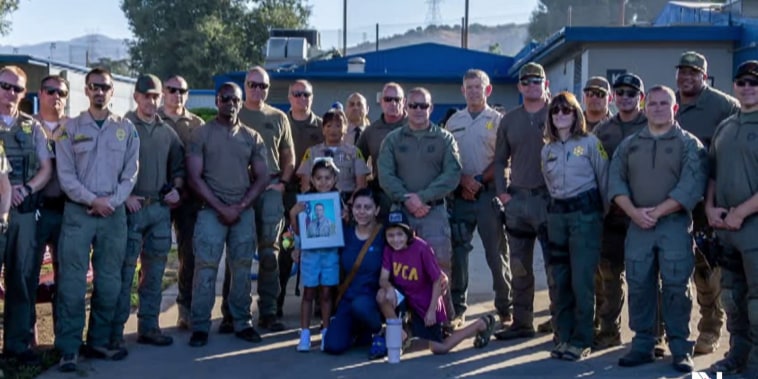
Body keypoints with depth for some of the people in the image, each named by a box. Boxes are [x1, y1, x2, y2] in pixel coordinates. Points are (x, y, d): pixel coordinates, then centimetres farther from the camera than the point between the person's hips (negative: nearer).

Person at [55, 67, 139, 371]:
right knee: (72, 282, -5)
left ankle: (100, 341, 17)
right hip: (78, 212, -2)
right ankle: (68, 348, -1)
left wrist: (111, 202, -9)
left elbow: (130, 173, 5)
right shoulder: (70, 128, 4)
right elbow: (65, 174, -2)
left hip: (114, 212, 2)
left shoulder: (126, 129, 9)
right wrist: (92, 200, -13)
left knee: (109, 281, 7)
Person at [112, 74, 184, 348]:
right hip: (131, 207, -5)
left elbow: (178, 167, 21)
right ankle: (116, 330, 4)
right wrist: (125, 196, -12)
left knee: (154, 271, 9)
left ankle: (148, 327, 19)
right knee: (125, 270, -4)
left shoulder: (167, 132, 13)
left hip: (160, 208, 5)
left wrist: (176, 188, 4)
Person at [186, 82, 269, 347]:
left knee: (242, 269, 5)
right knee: (206, 268, -6)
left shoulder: (252, 137, 10)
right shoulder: (202, 134, 2)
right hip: (211, 210, -2)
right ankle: (200, 326, 1)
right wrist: (221, 207, -10)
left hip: (244, 212, 3)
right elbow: (194, 177, -4)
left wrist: (240, 207, -5)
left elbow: (261, 178, 8)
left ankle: (242, 323, 14)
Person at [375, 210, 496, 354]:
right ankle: (401, 336, -4)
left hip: (426, 302, -4)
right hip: (405, 296, 4)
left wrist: (432, 310, -17)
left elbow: (438, 280, -18)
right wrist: (388, 287, -35)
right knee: (382, 295, -28)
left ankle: (482, 324, 18)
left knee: (439, 348, -1)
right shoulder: (389, 249, -10)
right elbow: (383, 279, -11)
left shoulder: (422, 248, -24)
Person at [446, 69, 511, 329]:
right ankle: (457, 310, 10)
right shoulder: (454, 121, 13)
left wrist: (480, 180, -12)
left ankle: (504, 310, 9)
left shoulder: (497, 120, 3)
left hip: (489, 193, -3)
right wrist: (464, 181, -6)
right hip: (460, 193, 3)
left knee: (497, 254, 0)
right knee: (457, 252, 3)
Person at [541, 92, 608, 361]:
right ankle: (564, 336, 17)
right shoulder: (548, 149, 12)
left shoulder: (590, 143, -3)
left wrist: (607, 214, -2)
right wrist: (555, 209, 15)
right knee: (560, 279, 7)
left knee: (581, 280, -6)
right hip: (556, 215, 5)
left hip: (585, 214, -5)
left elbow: (604, 180, -2)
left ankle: (581, 341, 4)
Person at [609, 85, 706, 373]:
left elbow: (692, 185, -10)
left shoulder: (689, 143, 2)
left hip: (675, 224, -3)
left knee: (676, 287, -2)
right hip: (637, 225, 3)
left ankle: (680, 349, 7)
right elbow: (615, 180, 5)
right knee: (638, 285, 4)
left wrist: (657, 211, -15)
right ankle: (642, 345, 13)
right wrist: (634, 212, -10)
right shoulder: (629, 144, 13)